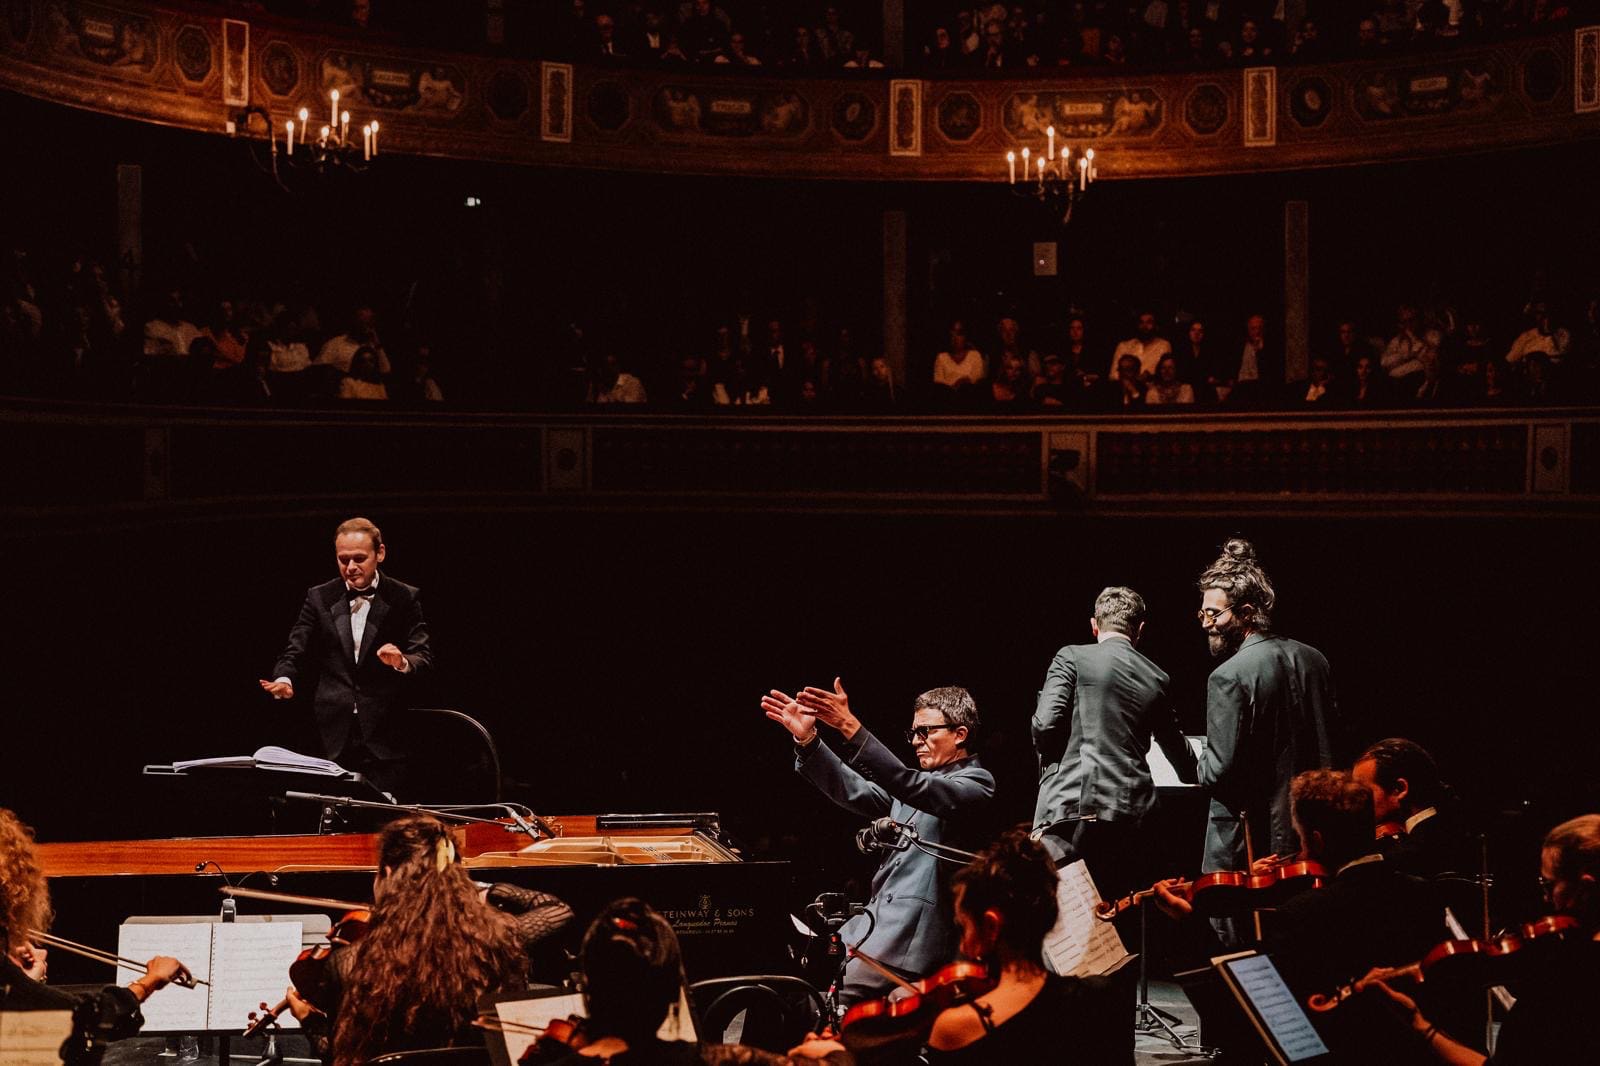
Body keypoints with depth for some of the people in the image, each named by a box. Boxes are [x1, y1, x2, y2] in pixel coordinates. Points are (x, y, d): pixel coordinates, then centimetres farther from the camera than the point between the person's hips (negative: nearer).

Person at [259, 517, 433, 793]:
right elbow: (296, 652, 5)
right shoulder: (319, 598, 9)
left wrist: (403, 663, -25)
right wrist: (284, 679, -16)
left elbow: (424, 658, -2)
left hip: (384, 734, -2)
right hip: (333, 735, 2)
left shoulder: (404, 598, 3)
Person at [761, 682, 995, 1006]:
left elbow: (914, 788, -21)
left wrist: (852, 729, -30)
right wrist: (807, 740, -5)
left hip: (915, 929, -9)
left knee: (835, 1000, -20)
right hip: (874, 918, 9)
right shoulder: (917, 783, 22)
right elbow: (857, 793, 10)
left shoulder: (977, 782, -4)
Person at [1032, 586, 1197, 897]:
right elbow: (1177, 747, 29)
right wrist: (1195, 778, 51)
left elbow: (1046, 723, -9)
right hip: (1128, 813, 5)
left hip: (1070, 805, -5)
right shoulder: (1156, 678, 16)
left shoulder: (1072, 658, 2)